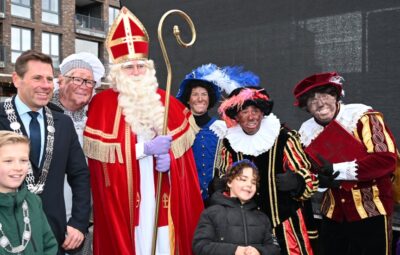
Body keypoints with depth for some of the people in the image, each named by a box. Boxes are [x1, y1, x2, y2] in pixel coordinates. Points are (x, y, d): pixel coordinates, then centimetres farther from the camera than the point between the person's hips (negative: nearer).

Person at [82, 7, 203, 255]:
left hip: (163, 196, 3)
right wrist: (146, 148, -14)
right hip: (124, 196, -3)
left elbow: (182, 147, 9)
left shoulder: (165, 101, 9)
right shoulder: (103, 102, -2)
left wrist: (169, 158, -13)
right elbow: (99, 151, -10)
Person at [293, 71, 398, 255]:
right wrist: (321, 178, -10)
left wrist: (337, 170, -23)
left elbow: (386, 159, -23)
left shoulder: (362, 116, -14)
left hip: (370, 212, -5)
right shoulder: (306, 131, 3)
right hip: (332, 214, 5)